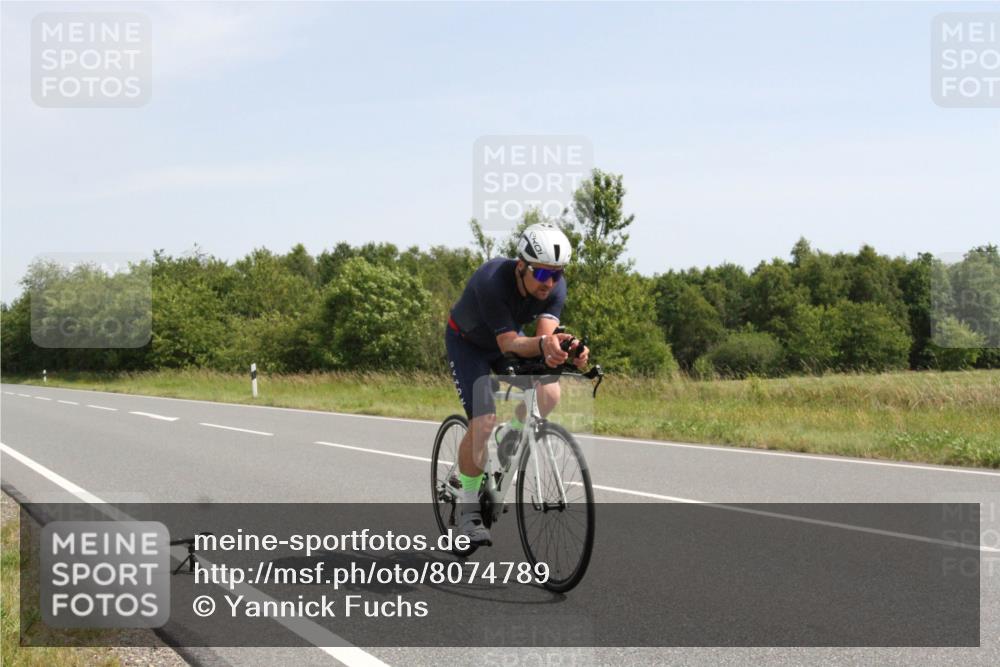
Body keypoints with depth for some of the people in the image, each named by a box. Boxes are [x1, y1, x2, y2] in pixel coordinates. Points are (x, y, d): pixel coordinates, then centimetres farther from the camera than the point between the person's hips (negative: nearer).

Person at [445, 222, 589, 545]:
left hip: (510, 338, 5)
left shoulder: (555, 286, -24)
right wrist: (543, 343, -61)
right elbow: (509, 344, -41)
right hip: (467, 342, -5)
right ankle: (469, 511, -5)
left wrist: (557, 349, -56)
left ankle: (510, 436, 11)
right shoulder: (493, 282, -39)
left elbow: (545, 334, -33)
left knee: (549, 394, -21)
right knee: (483, 422, -20)